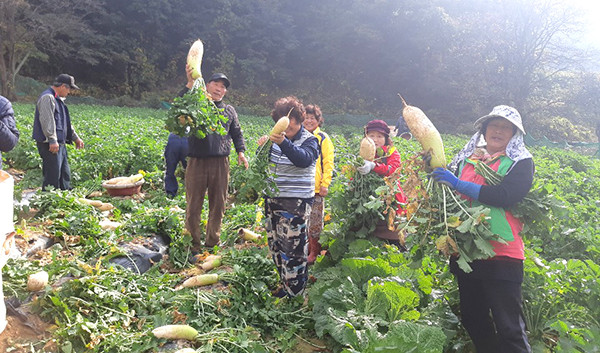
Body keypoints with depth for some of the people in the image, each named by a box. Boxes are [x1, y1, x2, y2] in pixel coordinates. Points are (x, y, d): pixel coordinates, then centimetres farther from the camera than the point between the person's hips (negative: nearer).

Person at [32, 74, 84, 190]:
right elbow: (47, 120, -22)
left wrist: (75, 138, 29)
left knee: (65, 174, 15)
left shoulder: (58, 99, 21)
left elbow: (66, 122, 28)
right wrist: (52, 140, -26)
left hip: (59, 143, 11)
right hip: (51, 144, -11)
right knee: (53, 176, -10)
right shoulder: (47, 98, -12)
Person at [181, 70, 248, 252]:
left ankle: (213, 243, 26)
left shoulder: (229, 110, 18)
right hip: (197, 162, -3)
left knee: (218, 205, 10)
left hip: (221, 163, 3)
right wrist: (190, 83, -20)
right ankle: (193, 245, 13)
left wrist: (241, 152, 5)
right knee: (193, 205, 1)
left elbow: (237, 133, 21)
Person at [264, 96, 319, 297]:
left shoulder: (309, 140, -7)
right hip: (272, 198, 7)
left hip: (297, 201, -7)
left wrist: (284, 143, -44)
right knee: (275, 243, 13)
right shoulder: (276, 139, 11)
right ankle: (285, 282, 27)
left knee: (293, 245, -8)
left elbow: (304, 159, -28)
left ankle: (294, 290, 4)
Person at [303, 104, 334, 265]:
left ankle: (315, 251, 13)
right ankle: (308, 247, 25)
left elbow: (328, 163, -5)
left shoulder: (323, 138, -2)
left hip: (317, 188, -5)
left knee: (316, 221, 2)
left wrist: (325, 184, -11)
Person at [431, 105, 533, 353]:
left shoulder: (521, 162, 0)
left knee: (509, 328, -2)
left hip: (501, 254, -5)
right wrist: (435, 170, -2)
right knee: (472, 320, 17)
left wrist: (458, 184, -17)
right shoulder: (465, 160, 12)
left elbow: (505, 196, -17)